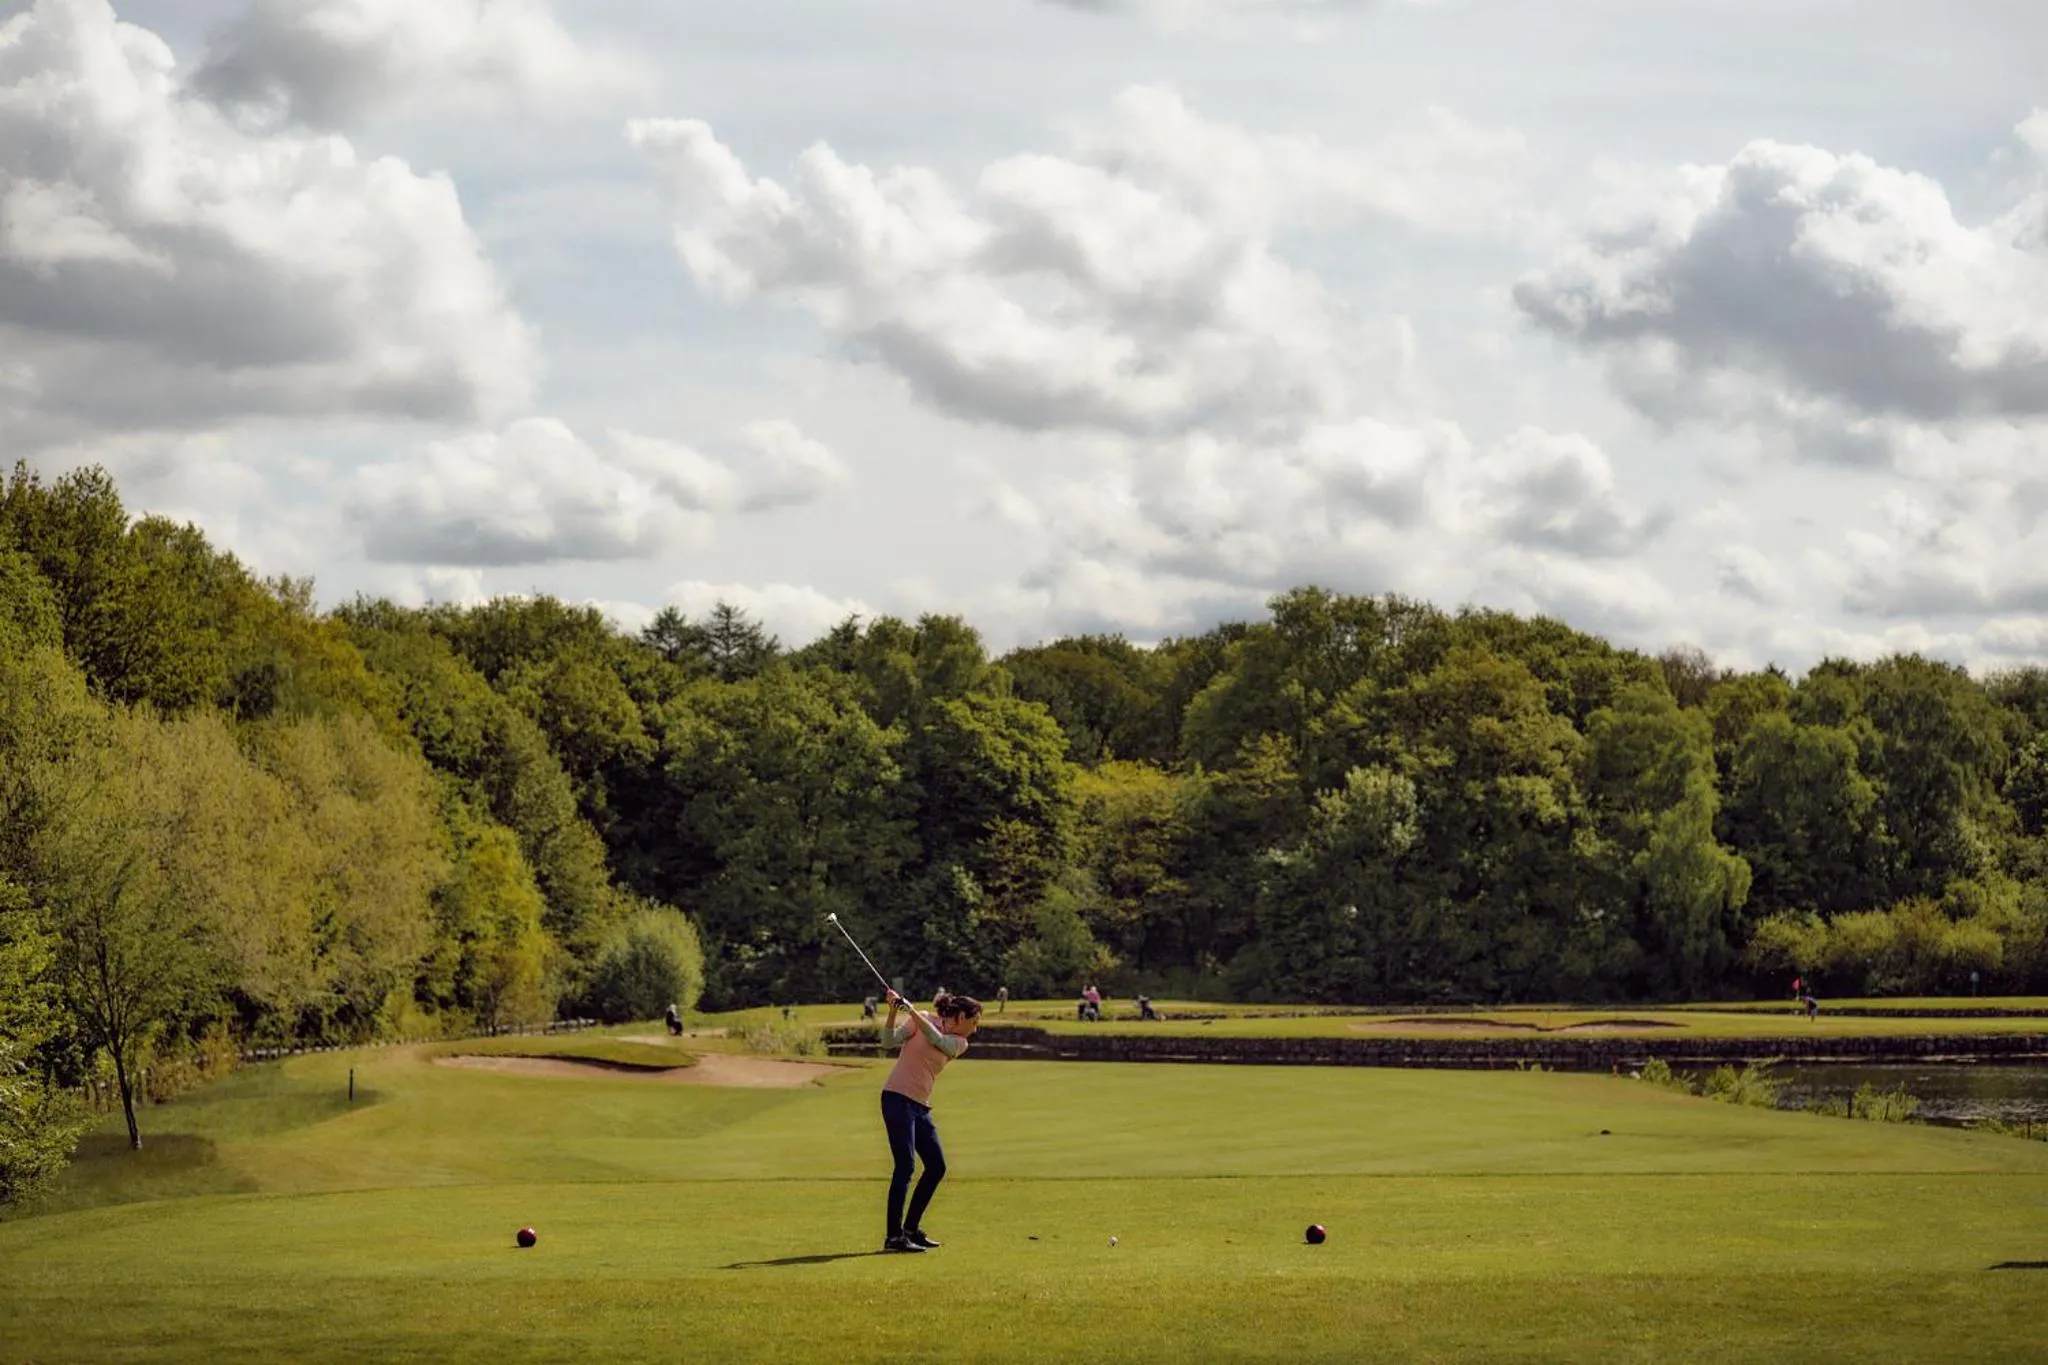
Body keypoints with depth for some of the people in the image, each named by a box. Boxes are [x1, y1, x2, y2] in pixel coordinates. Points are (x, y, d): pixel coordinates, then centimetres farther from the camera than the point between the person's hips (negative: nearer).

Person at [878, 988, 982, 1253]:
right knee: (906, 1164, -14)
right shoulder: (923, 1019, 1)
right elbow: (892, 1038, -8)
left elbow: (936, 1039, -10)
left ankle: (911, 1228, 19)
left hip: (921, 1106, 7)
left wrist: (911, 1009, -22)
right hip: (897, 1097, -7)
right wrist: (893, 1011, -23)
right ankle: (894, 1236, -15)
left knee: (937, 1166, 7)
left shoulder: (959, 1044, 10)